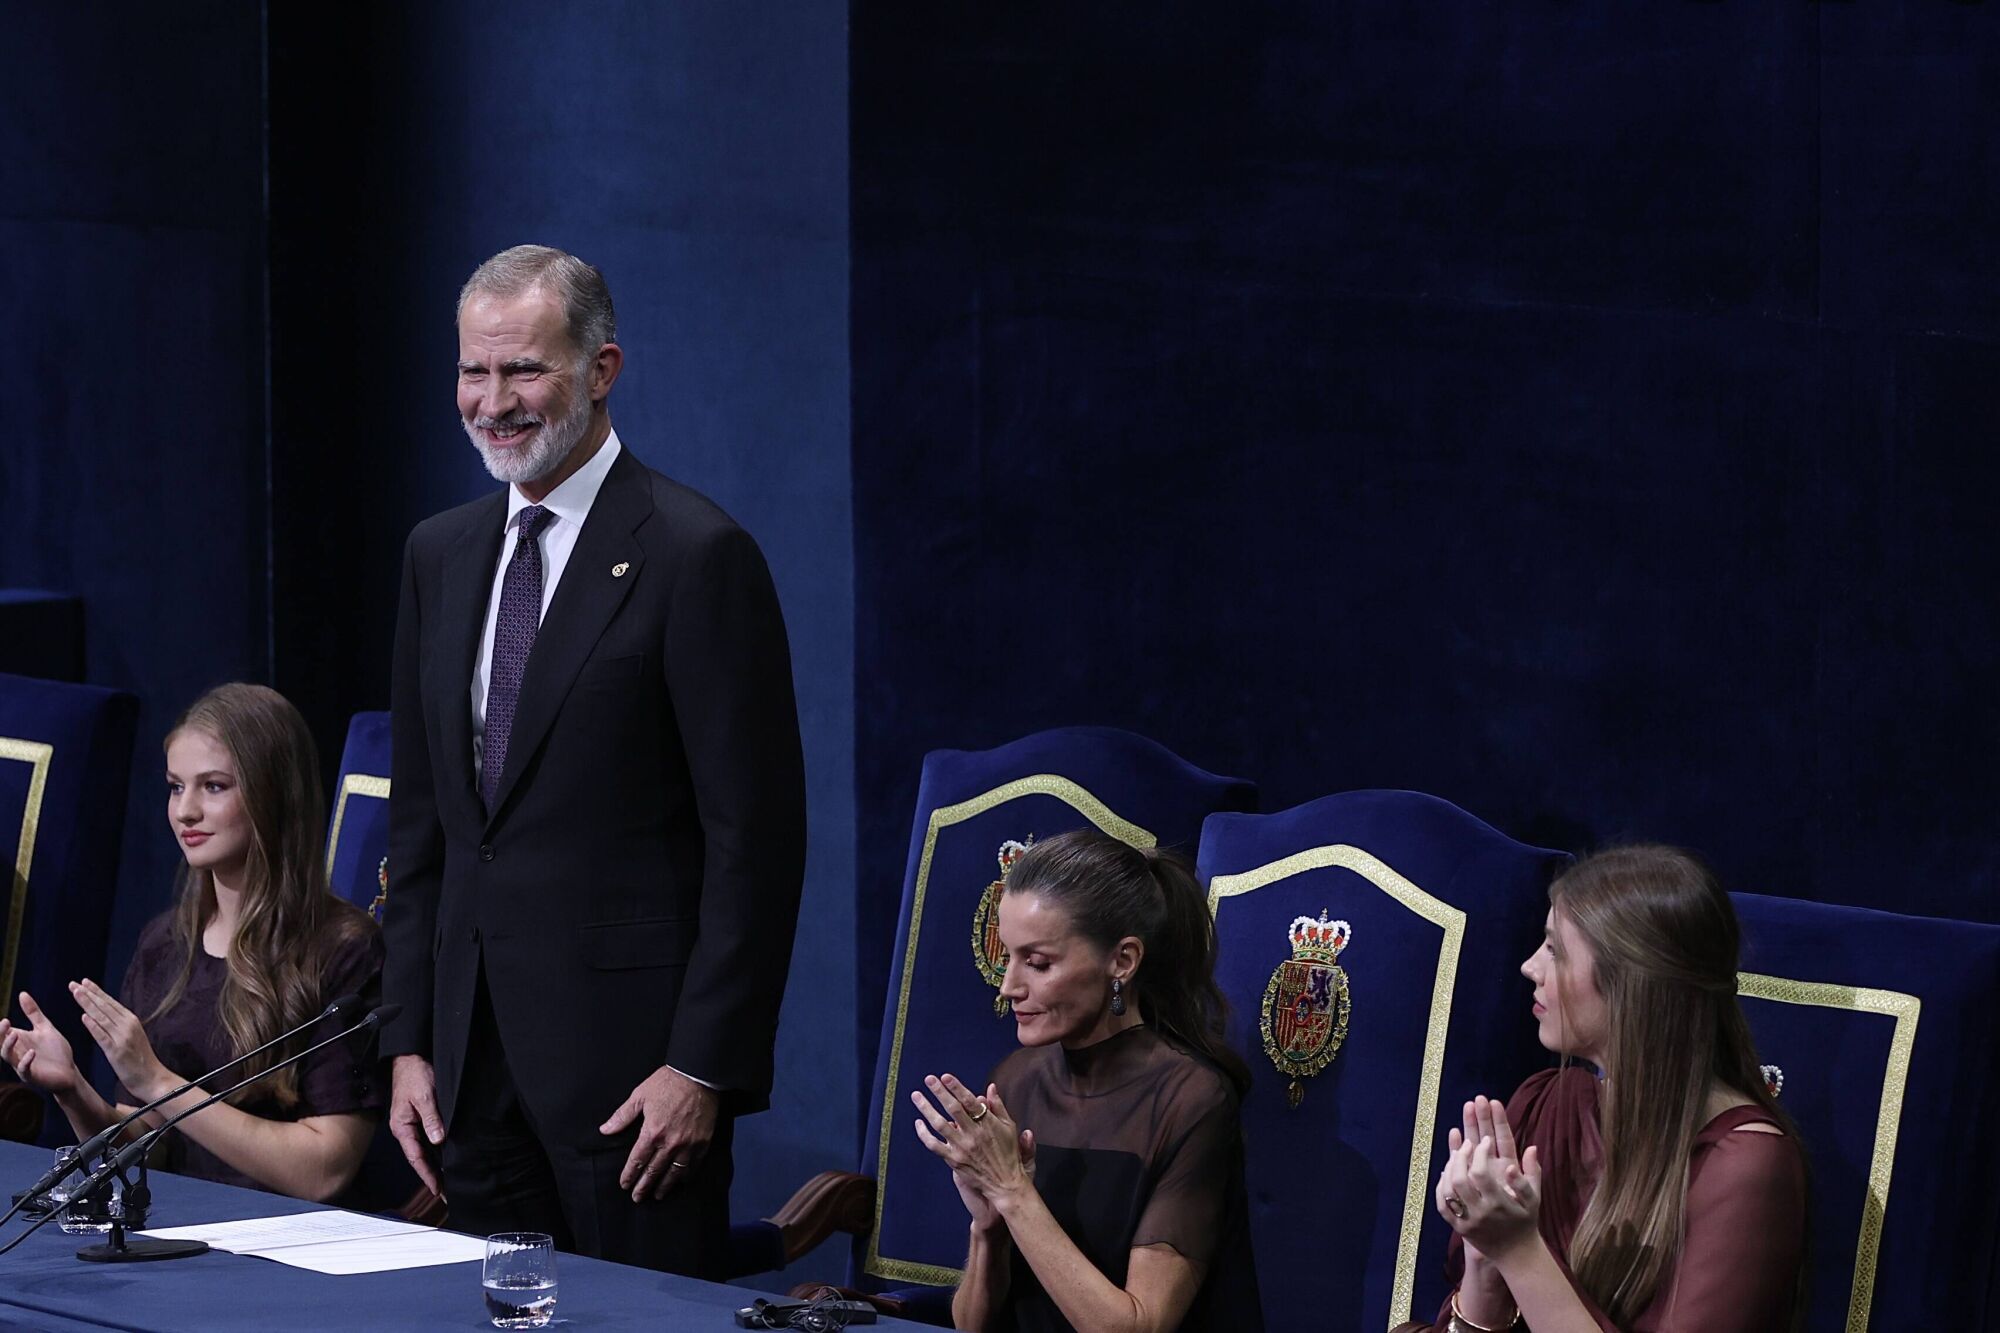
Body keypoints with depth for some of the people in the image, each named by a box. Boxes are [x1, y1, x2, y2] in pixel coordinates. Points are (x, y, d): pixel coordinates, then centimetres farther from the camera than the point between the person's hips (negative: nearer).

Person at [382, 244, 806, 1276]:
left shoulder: (696, 555, -9)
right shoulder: (442, 555, 13)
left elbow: (755, 835, -11)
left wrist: (703, 1067, -15)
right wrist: (409, 1043, 11)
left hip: (629, 1050, -6)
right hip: (475, 1058, 7)